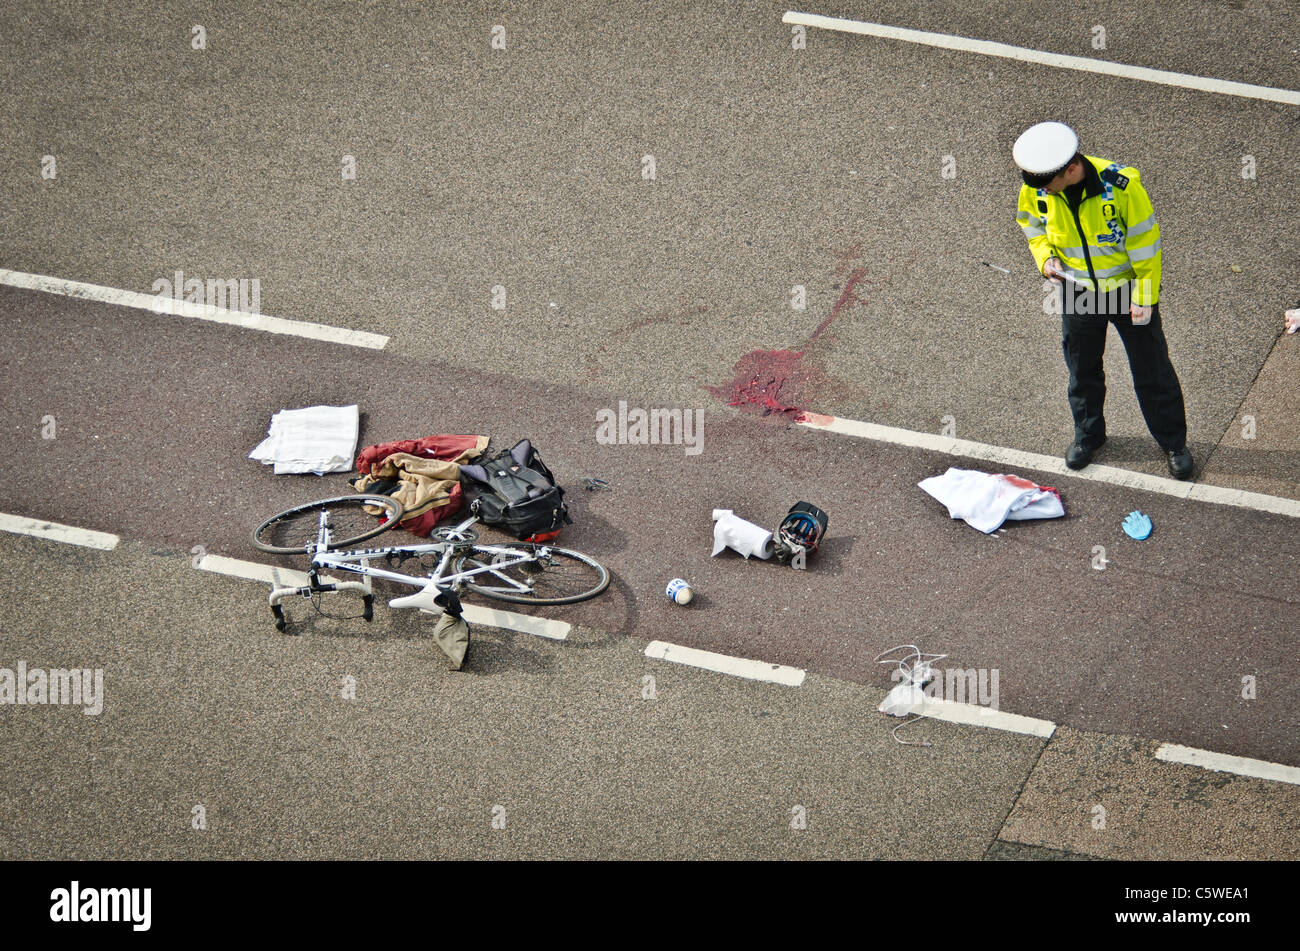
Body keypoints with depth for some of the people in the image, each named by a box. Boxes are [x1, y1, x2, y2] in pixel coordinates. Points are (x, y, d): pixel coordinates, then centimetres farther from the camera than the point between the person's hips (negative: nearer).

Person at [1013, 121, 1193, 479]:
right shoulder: (1037, 188, -19)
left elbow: (1145, 242, -18)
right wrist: (1044, 257, -13)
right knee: (1082, 369, 20)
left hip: (1127, 288, -3)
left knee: (1152, 369, 11)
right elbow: (1031, 222, 5)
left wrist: (1144, 298, -14)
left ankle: (1173, 441, 31)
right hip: (1077, 292, 3)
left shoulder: (1121, 185, -31)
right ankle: (1088, 433, 45)